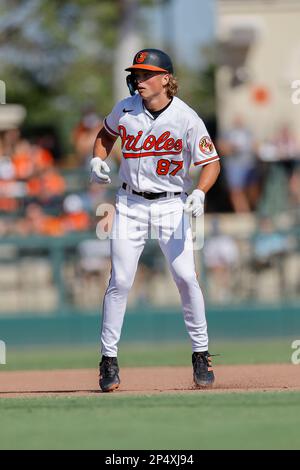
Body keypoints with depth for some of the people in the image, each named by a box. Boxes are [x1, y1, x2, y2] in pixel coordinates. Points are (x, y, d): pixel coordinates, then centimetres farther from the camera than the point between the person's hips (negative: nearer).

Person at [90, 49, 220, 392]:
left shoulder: (186, 118, -11)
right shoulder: (125, 110, -2)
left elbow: (211, 163, -8)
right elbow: (106, 134, 19)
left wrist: (199, 193, -25)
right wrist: (98, 159, -1)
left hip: (172, 205, -2)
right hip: (131, 204, 2)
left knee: (186, 277, -8)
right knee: (120, 280, -4)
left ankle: (201, 354, 7)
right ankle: (109, 358, 4)